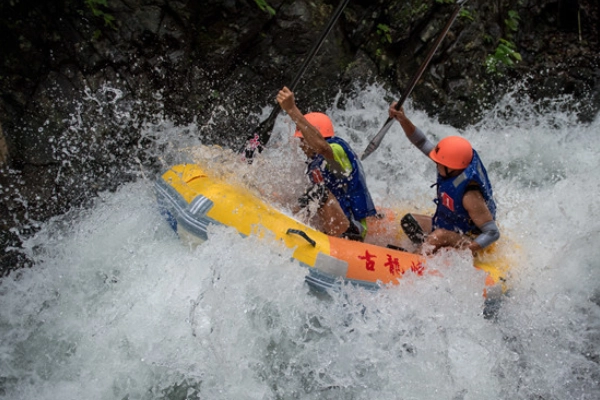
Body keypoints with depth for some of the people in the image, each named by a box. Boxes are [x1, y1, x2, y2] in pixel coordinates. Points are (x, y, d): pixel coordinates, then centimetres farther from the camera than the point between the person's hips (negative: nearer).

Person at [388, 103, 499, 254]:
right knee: (409, 221, 7)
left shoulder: (469, 196, -34)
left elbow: (493, 233, -30)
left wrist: (462, 252, -36)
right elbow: (422, 143, -5)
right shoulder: (454, 164, -13)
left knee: (440, 236, -37)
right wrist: (403, 120, -18)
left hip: (467, 239, -9)